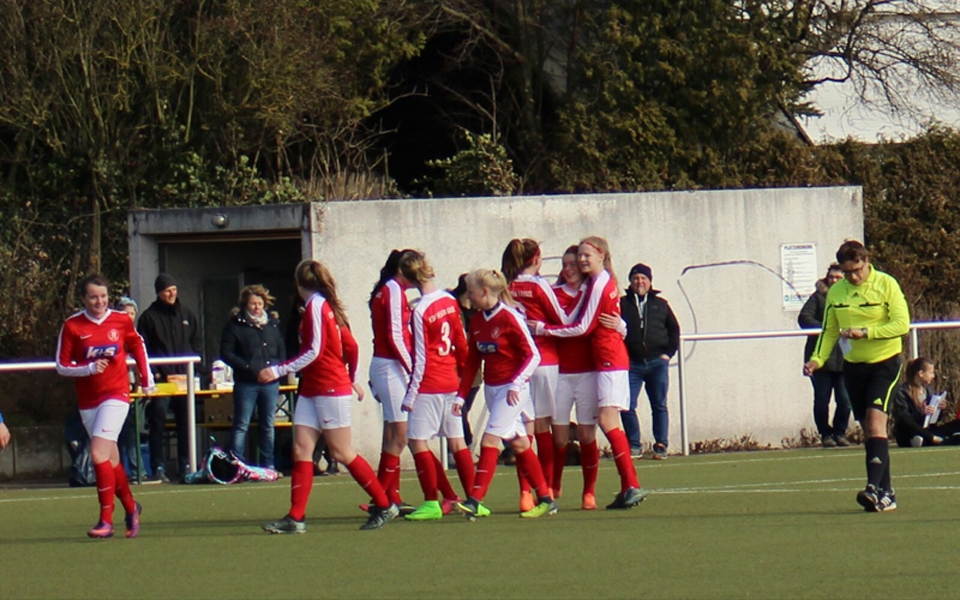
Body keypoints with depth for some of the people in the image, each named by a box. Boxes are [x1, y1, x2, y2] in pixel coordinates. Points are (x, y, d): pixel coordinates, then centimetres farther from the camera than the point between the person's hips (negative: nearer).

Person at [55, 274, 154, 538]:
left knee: (99, 452, -18)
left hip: (116, 395, -3)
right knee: (110, 459, 10)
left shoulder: (121, 320, -2)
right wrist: (89, 368, -18)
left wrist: (147, 380, 17)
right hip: (87, 400, 3)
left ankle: (106, 520, -16)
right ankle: (131, 508, 33)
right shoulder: (72, 326, -4)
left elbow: (137, 346, 17)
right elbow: (61, 366, -3)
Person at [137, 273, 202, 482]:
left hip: (184, 377, 4)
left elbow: (197, 346, 17)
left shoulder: (187, 315, 14)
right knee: (158, 422, -7)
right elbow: (142, 350, 0)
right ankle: (158, 468, -5)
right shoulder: (149, 317, 2)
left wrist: (191, 369, 3)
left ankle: (186, 465, 11)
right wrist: (153, 373, -10)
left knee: (186, 422, 5)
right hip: (160, 379, -4)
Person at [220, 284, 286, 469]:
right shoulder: (236, 325, -2)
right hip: (246, 382, -5)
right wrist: (247, 367, -15)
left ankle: (268, 465, 15)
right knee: (241, 425, -5)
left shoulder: (272, 323, 12)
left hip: (270, 382, 5)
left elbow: (281, 350, 19)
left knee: (268, 425, 10)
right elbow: (226, 353, -6)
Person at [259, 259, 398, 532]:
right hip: (311, 390, 9)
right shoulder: (327, 306, 13)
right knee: (301, 451, -1)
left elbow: (314, 351, -20)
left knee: (342, 453, -2)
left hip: (330, 389, -9)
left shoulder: (315, 305, -13)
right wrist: (352, 379, 30)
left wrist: (278, 371, -20)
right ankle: (295, 518, -7)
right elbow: (351, 346, 17)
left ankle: (385, 506, 9)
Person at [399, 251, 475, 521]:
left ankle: (432, 502, -4)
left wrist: (410, 394, -9)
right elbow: (461, 343, 10)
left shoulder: (420, 311, -15)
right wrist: (462, 372, 25)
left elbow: (420, 358, -14)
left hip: (429, 387, -7)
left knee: (418, 441, -2)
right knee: (456, 441, 10)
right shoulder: (450, 301, 3)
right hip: (451, 383, 7)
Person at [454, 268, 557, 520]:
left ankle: (475, 501, -18)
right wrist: (461, 395, 9)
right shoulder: (476, 321, 6)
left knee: (490, 439, -15)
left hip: (513, 390, -8)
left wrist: (516, 383, -23)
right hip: (491, 387, 8)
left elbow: (533, 355, -14)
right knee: (518, 443, 10)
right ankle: (545, 499, 17)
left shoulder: (509, 318, -16)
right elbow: (472, 361, 13)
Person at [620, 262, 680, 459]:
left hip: (657, 362, 1)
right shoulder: (622, 304, 7)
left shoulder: (660, 305, 12)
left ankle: (661, 445, 8)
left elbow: (674, 329, 17)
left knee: (659, 405, 2)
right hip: (631, 363, -1)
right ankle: (634, 446, 3)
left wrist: (669, 352, 5)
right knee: (627, 406, -7)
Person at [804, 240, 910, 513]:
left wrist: (865, 332, -24)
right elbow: (829, 331, 12)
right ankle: (886, 494, 9)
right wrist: (817, 359, -3)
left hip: (884, 361, -5)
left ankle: (874, 488, -27)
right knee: (868, 429, 5)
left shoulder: (886, 285, -9)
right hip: (853, 365, 5)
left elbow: (902, 324, -16)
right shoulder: (836, 292, 5)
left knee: (876, 421, -19)